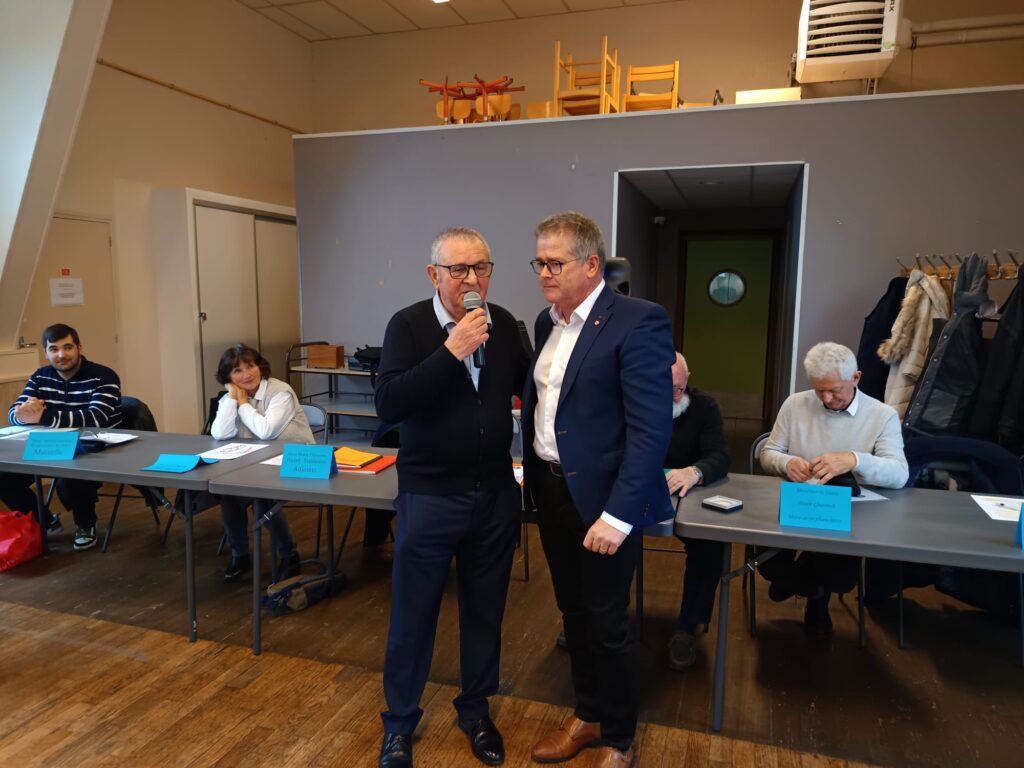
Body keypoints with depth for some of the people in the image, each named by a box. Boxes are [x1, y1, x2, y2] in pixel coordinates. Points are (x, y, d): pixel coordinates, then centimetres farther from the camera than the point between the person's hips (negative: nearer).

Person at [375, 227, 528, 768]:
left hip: (496, 494, 4)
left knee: (485, 611, 17)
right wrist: (452, 350, -27)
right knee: (413, 615, 11)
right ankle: (399, 722, 34)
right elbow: (387, 404, -21)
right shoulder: (408, 325, -10)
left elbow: (526, 383, 15)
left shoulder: (504, 323, 2)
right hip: (429, 497, -3)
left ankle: (476, 710, 39)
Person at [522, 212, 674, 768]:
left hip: (602, 497, -7)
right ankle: (587, 714, 42)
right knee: (573, 613, 20)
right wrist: (533, 480, 7)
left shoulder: (638, 322, -16)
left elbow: (650, 430, -21)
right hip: (550, 488, 7)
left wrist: (618, 514, -24)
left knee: (607, 624, 9)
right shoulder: (547, 322, 8)